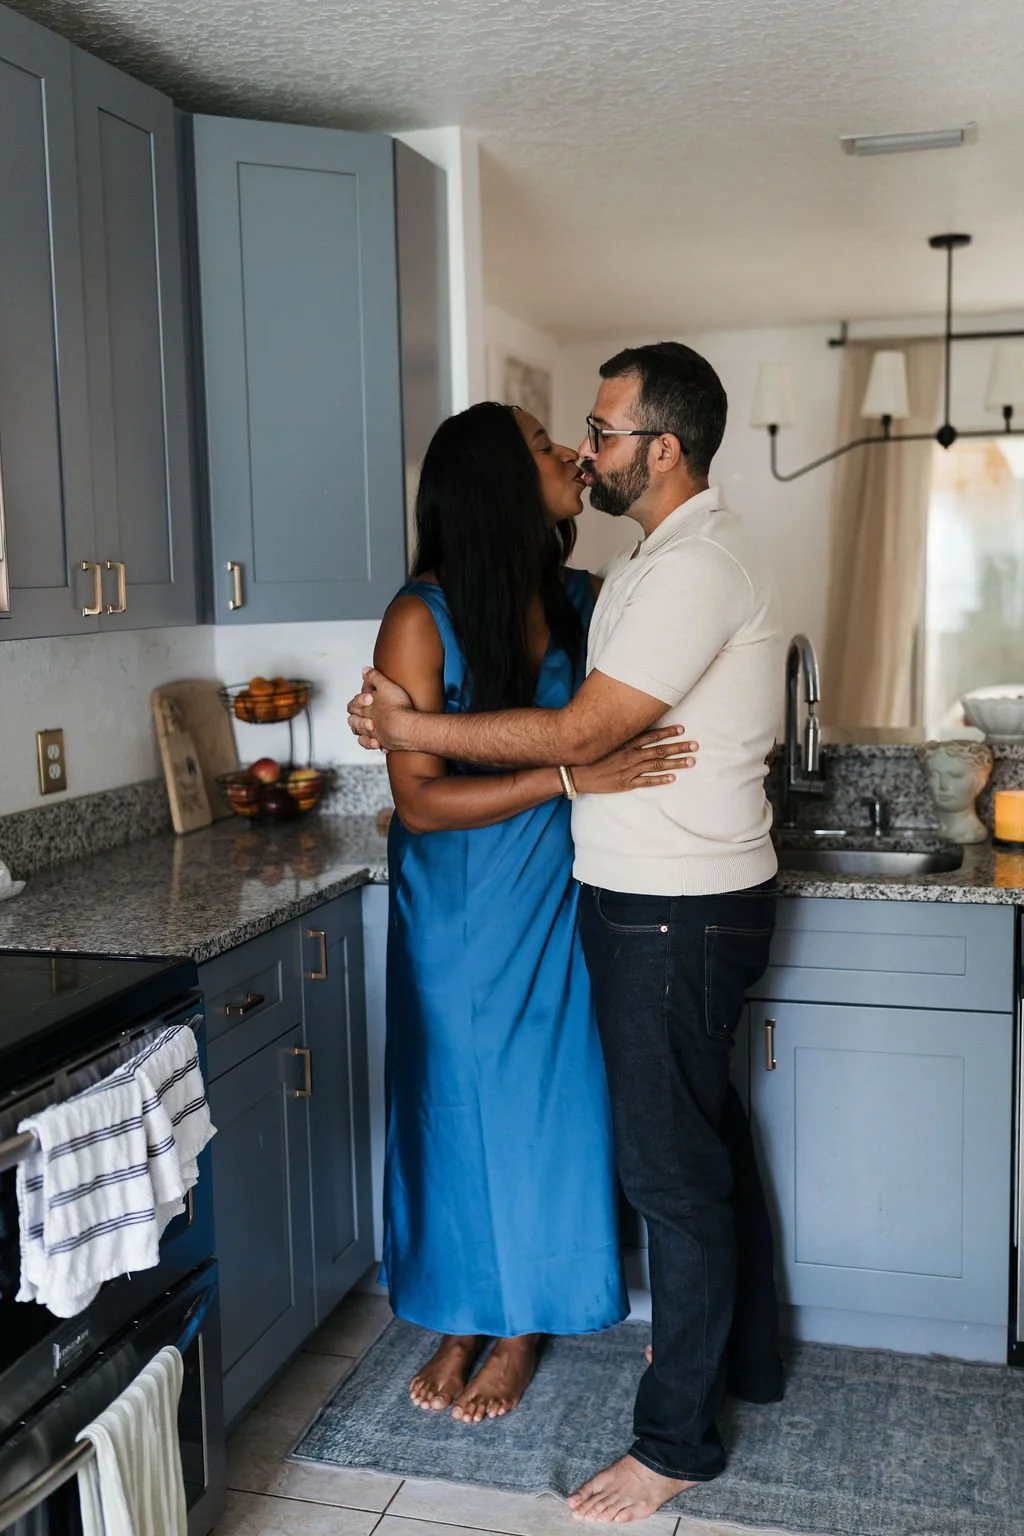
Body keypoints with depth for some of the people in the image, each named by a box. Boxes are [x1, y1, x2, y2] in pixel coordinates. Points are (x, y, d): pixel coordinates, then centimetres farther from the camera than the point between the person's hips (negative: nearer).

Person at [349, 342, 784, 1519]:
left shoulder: (697, 567, -20)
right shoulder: (656, 562, 14)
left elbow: (579, 733, -22)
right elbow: (592, 723, 13)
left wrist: (412, 729, -14)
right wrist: (421, 736, 6)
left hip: (678, 913, -10)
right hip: (663, 902, 10)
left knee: (672, 1166, 0)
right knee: (708, 1137, 21)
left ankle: (676, 1442, 15)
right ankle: (744, 1355, 40)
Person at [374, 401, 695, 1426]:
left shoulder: (581, 600, -4)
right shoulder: (422, 618, -17)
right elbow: (420, 800, -21)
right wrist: (572, 777, -28)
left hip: (555, 901, 3)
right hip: (457, 911, -3)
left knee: (544, 1105, 10)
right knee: (456, 1105, 12)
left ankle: (523, 1330, 31)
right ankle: (462, 1321, 34)